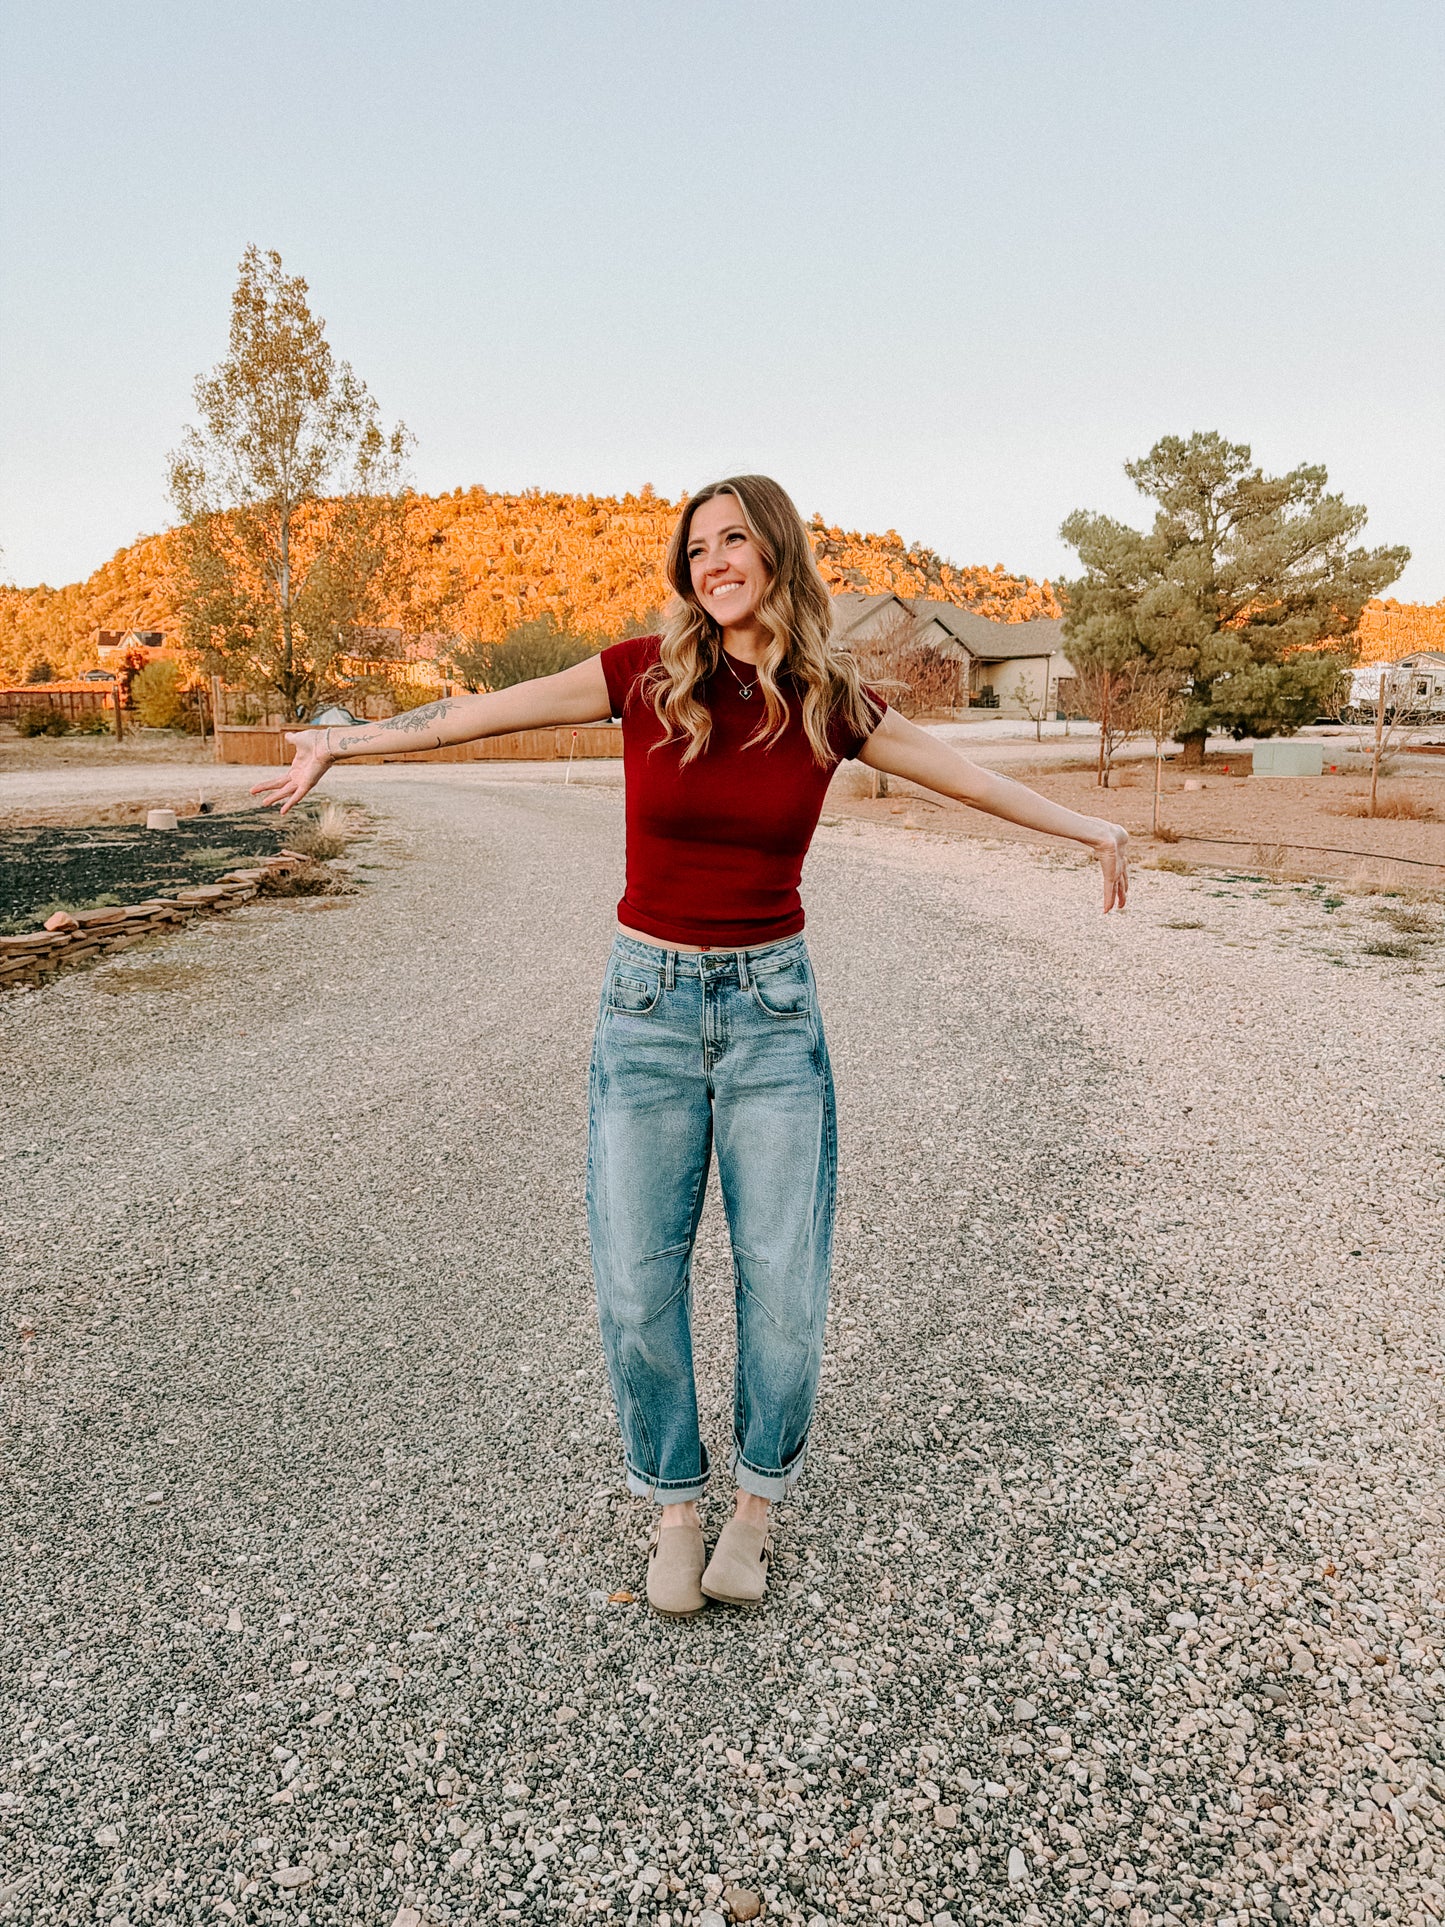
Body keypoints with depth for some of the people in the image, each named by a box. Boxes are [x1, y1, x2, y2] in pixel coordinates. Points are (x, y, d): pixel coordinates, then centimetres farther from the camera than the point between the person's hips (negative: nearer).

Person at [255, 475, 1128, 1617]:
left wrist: (1083, 826, 22)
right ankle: (674, 1504, 25)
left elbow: (961, 773, 14)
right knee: (637, 1284, 2)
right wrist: (340, 742, 10)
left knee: (786, 1285, 2)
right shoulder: (648, 673, -3)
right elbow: (483, 714, 4)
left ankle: (758, 1497, 27)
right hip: (647, 1006, 0)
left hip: (774, 1007, 1)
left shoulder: (831, 703, 0)